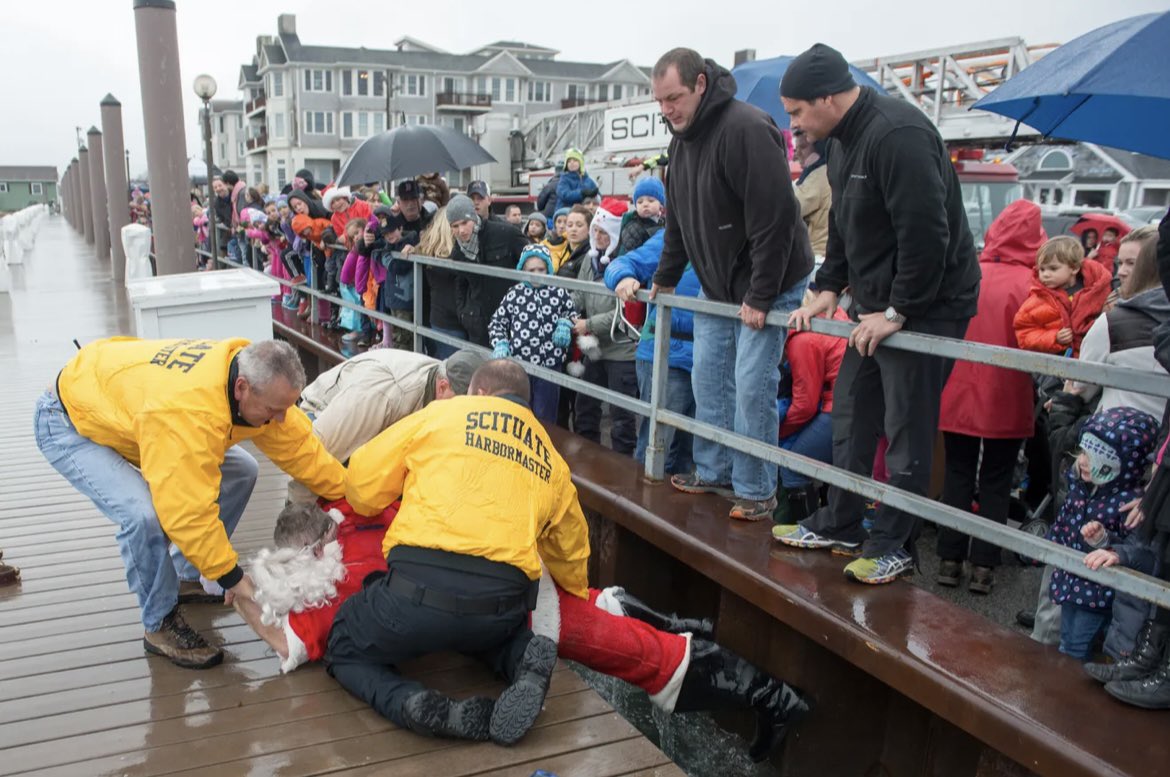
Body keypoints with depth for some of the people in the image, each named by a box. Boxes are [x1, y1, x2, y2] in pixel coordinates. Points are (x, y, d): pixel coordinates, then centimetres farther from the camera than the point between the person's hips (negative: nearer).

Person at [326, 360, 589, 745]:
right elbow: (570, 547, 35)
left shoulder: (443, 413, 12)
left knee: (345, 648, 23)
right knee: (488, 633, 40)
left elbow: (363, 488, 14)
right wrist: (577, 592, 57)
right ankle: (523, 659, 4)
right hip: (504, 603, 5)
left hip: (422, 587, -4)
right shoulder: (550, 460, 22)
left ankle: (418, 705, -7)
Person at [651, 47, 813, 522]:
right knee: (709, 379, 11)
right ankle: (713, 473, 26)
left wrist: (760, 296, -25)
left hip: (766, 285, -9)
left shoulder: (746, 129, -24)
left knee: (752, 386, -7)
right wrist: (664, 278, 18)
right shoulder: (682, 138, 6)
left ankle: (756, 491, 7)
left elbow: (774, 218, -27)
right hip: (715, 286, 9)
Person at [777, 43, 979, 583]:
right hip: (875, 304, 10)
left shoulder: (897, 135, -23)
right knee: (850, 417, 15)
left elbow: (926, 234, -27)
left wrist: (898, 311, -20)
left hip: (928, 306, -10)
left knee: (906, 432, -1)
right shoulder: (843, 137, 9)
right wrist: (829, 288, 9)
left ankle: (892, 545, 14)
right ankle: (839, 526, 28)